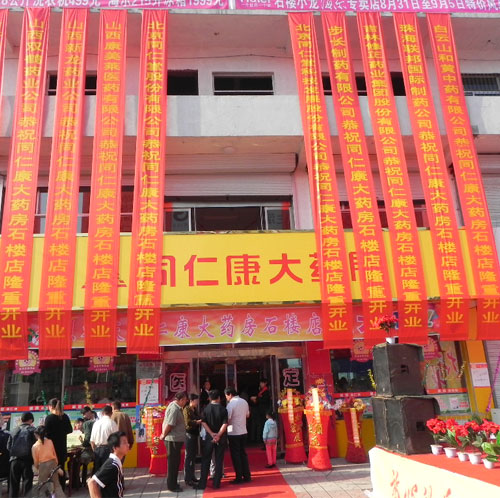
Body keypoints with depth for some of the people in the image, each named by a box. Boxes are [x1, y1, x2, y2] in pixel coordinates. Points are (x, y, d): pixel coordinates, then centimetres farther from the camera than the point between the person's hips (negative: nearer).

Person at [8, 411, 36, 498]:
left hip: (14, 459, 4)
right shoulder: (32, 430, -5)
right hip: (27, 460, -3)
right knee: (27, 482, 5)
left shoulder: (14, 430, 5)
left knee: (13, 483, 14)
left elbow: (8, 446, 8)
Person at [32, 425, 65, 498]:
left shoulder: (35, 446, -9)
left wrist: (37, 468, 16)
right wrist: (57, 466, 19)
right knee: (56, 484, 13)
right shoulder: (50, 442, -2)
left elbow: (35, 461, -4)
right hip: (53, 463, 3)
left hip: (43, 466, -3)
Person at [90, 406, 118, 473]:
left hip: (97, 449, 5)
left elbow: (92, 440, 8)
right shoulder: (112, 423, -10)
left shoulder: (96, 423, 4)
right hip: (108, 449, -4)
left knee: (96, 470, 12)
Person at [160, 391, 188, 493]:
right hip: (173, 440, -9)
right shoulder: (174, 409, -22)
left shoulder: (176, 407, 10)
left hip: (176, 439, 9)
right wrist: (163, 435, -10)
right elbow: (169, 425, -25)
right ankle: (171, 485, 13)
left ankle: (173, 483, 29)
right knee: (173, 462, 2)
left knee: (175, 462, 18)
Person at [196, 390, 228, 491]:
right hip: (221, 438, -1)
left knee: (205, 460, 8)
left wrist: (212, 434, -10)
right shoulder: (223, 409, -5)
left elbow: (204, 423, -8)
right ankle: (216, 483, 9)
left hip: (209, 437, 1)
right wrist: (218, 435, -14)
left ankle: (202, 483, 7)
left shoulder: (206, 409, -1)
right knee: (219, 460, 8)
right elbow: (225, 424, -13)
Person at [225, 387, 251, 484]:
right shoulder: (244, 402, 5)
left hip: (233, 433, -7)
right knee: (243, 453, 15)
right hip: (243, 432, 7)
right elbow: (248, 415, 17)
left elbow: (227, 420, -20)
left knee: (235, 455, 3)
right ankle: (247, 476, 18)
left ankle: (239, 478, 7)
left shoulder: (231, 404, -17)